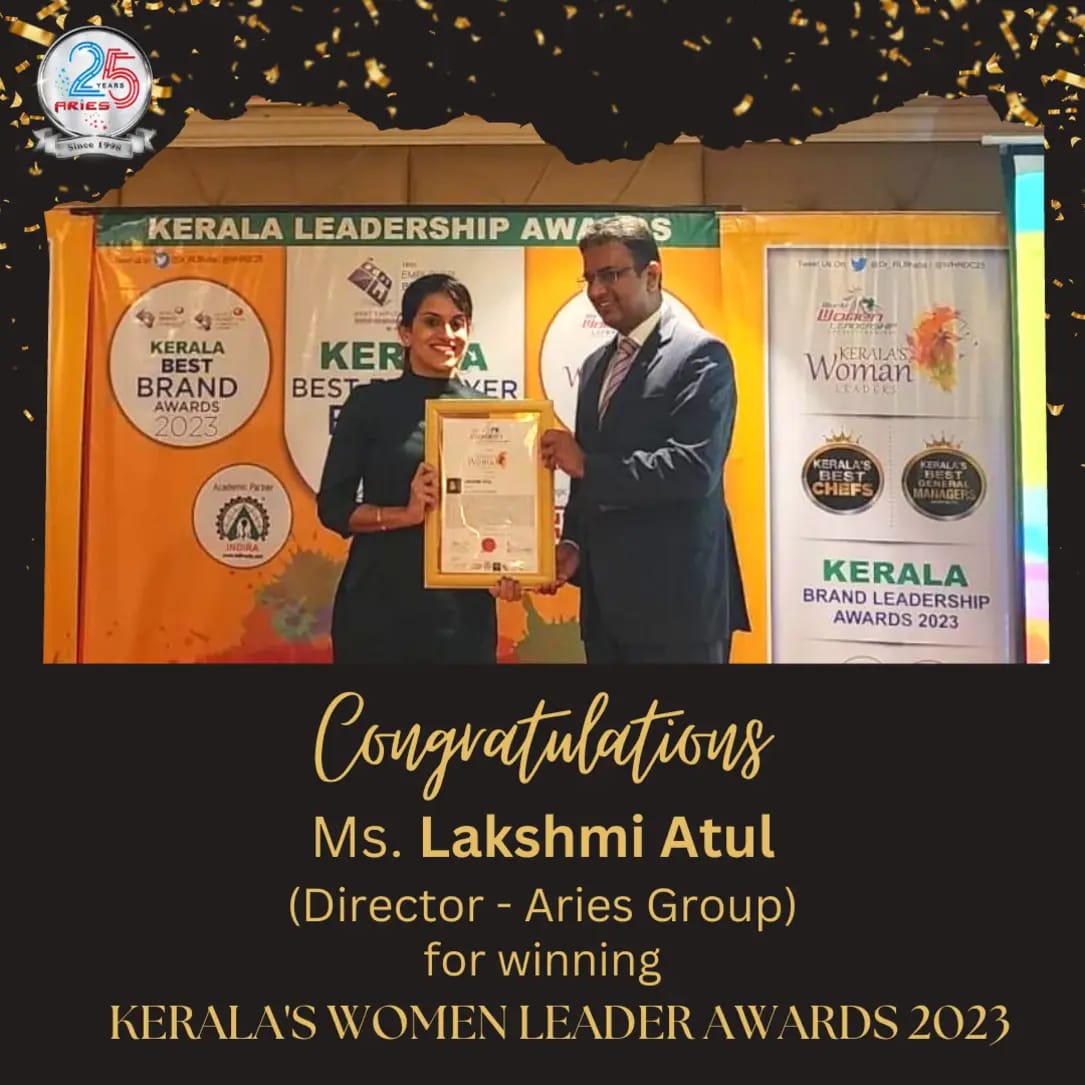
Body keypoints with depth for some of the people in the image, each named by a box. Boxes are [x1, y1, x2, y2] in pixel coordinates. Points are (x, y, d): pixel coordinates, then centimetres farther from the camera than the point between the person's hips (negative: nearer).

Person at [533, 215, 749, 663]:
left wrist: (587, 464, -18)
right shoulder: (596, 365, 16)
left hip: (675, 599, -7)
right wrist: (573, 543, 3)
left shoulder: (701, 355, -9)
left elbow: (695, 468, -21)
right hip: (606, 598, 7)